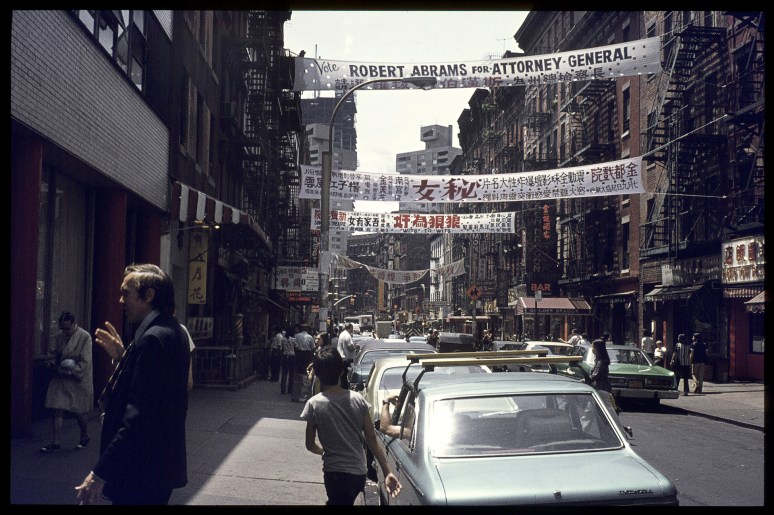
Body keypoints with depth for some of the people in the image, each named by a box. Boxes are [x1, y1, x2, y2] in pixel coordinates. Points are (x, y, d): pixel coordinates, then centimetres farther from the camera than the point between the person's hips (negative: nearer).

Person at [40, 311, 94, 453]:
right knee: (58, 410, 0)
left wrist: (70, 372, -21)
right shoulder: (60, 336, 2)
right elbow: (51, 354, 10)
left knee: (80, 412, 8)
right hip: (61, 380, 4)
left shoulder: (85, 337, -14)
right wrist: (54, 365, -9)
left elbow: (85, 363, -16)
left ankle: (84, 438, 30)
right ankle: (56, 442, 6)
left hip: (78, 381, -4)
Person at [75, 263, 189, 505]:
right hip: (160, 464, 10)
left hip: (142, 471, -10)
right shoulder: (172, 330, 10)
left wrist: (101, 472, -24)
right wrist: (123, 357, 8)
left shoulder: (153, 338, -21)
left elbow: (138, 414, -26)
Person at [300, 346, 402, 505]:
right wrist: (387, 472, -1)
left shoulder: (314, 405, -12)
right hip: (359, 472, 5)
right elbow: (372, 440, -4)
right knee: (337, 501, 26)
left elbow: (310, 445, -2)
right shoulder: (358, 399, -3)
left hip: (335, 474, -5)